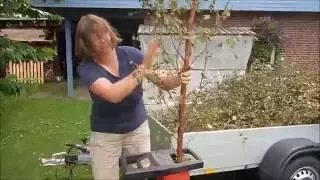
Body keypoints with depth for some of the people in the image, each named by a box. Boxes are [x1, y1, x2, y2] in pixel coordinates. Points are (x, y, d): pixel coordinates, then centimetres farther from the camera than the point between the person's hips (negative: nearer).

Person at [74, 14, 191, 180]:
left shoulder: (130, 54, -11)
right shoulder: (86, 68, -18)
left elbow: (162, 82, -12)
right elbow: (114, 95, -35)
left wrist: (177, 78, -34)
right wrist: (144, 66, -35)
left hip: (138, 129, 2)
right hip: (105, 135, -2)